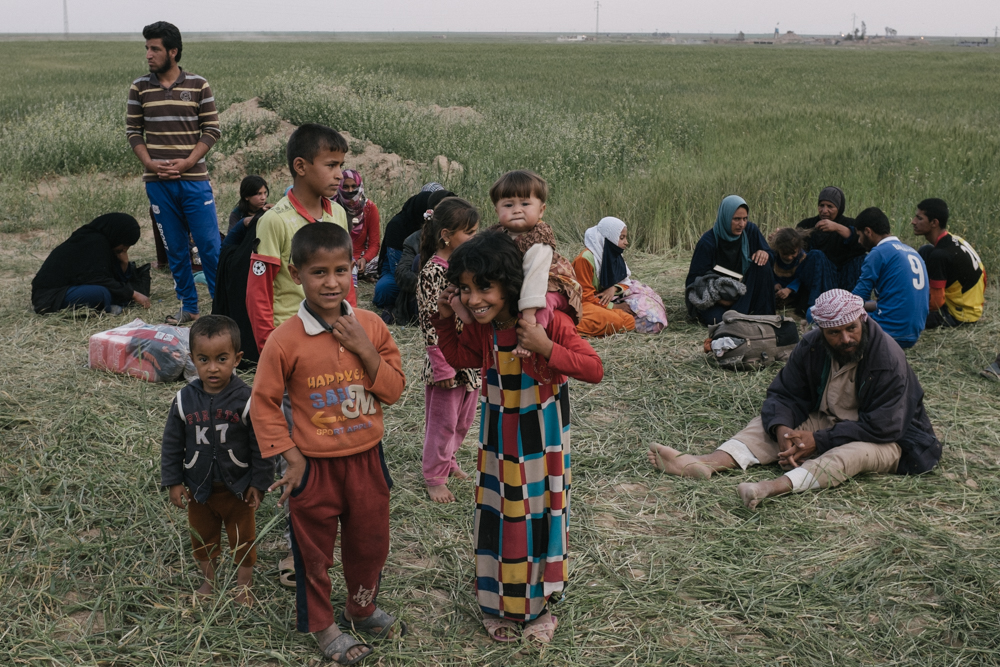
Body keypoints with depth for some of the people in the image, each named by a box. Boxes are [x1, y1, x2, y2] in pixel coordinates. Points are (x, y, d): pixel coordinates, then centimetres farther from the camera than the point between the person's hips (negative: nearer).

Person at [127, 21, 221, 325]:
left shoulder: (198, 85, 0)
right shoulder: (140, 87, 5)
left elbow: (212, 130, 0)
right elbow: (133, 131, 8)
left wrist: (187, 162, -11)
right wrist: (150, 163, -8)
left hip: (194, 179, -2)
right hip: (158, 183, 2)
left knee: (210, 245, -2)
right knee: (175, 249, 8)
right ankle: (189, 306, 19)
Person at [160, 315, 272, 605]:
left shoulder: (245, 400, -18)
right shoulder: (185, 400, -11)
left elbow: (260, 445, -12)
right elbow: (172, 445, -1)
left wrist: (259, 483, -10)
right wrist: (173, 482, -2)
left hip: (237, 486, -2)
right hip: (199, 487, 3)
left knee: (243, 537, 14)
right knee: (203, 536, 21)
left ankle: (243, 584, 34)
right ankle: (208, 580, 43)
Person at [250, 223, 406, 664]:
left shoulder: (371, 327, -6)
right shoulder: (286, 339, -16)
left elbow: (394, 389, -3)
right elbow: (264, 402, -9)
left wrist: (367, 352, -18)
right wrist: (290, 456, -10)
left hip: (366, 458, 3)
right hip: (314, 463, -3)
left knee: (370, 540, 19)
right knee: (314, 551, 14)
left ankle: (362, 607, 44)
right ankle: (322, 625, 35)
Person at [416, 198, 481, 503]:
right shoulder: (433, 271, -19)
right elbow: (430, 324, -18)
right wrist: (443, 368, -18)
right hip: (448, 359, -7)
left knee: (463, 419, 21)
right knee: (443, 421, 7)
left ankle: (447, 459, 42)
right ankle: (435, 476, 24)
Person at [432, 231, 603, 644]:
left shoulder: (550, 322, -24)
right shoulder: (481, 330, -8)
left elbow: (594, 369, -26)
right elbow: (457, 358, 13)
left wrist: (546, 348, -38)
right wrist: (445, 319, -3)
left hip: (542, 443, -4)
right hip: (499, 442, 4)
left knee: (540, 516, 12)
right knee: (497, 515, 14)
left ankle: (539, 605, 32)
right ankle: (499, 605, 33)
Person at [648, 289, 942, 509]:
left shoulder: (888, 359, -24)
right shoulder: (811, 346, -7)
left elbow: (882, 426, -26)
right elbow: (784, 394, -4)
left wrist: (819, 441, -30)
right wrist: (781, 429, -27)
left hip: (884, 439, -6)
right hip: (826, 421, 6)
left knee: (854, 453, -39)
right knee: (769, 423, -11)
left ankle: (775, 487, -61)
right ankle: (704, 464, -34)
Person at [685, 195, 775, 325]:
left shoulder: (751, 230, -5)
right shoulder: (707, 242, -17)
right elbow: (695, 277, -13)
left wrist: (764, 253, -22)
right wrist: (716, 298, -28)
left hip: (742, 290, 5)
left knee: (762, 263, -20)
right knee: (717, 318, -34)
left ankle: (762, 314, -18)